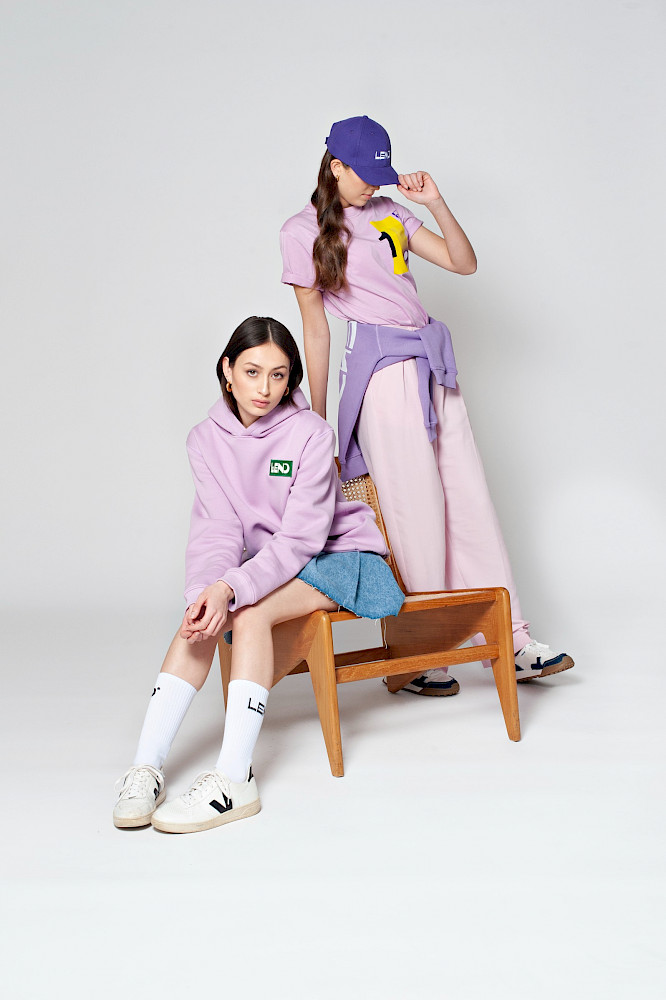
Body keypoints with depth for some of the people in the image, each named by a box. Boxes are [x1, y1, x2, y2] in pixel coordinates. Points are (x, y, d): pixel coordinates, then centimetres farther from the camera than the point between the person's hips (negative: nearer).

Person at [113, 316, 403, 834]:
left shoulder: (309, 432, -17)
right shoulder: (208, 438, -2)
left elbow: (302, 536, -23)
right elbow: (216, 531, -10)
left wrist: (231, 587, -36)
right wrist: (204, 592, -30)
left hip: (341, 558, -5)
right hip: (273, 562, 5)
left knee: (249, 610, -30)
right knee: (202, 615, -23)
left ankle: (235, 780, -35)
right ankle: (147, 767, -25)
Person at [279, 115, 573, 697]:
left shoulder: (390, 213, 16)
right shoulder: (303, 233, 3)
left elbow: (464, 263, 12)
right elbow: (316, 327, 3)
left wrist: (435, 203, -1)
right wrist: (316, 419, 3)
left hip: (432, 363, 5)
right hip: (380, 370, -5)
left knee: (469, 498, 4)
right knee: (416, 509, -6)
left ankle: (510, 640, 9)